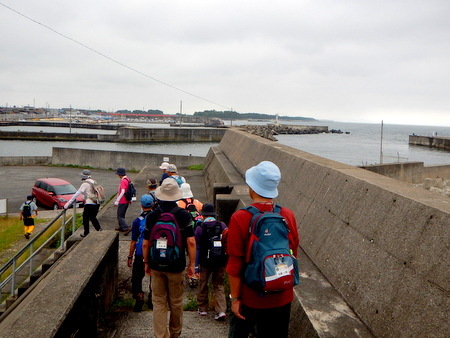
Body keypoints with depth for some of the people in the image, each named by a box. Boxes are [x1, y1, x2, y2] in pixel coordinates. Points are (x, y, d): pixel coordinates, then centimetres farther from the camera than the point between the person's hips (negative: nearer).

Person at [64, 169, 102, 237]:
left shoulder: (85, 184, -12)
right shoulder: (94, 182, 9)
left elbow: (77, 194, -13)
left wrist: (68, 203, -10)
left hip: (89, 204, -7)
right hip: (97, 203, 7)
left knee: (85, 218, 11)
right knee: (92, 217, 22)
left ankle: (86, 233, 20)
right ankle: (99, 229, 13)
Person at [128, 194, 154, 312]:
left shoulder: (137, 221, -9)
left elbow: (133, 241, -5)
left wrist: (130, 256, 4)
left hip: (141, 255, -2)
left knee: (137, 277, 11)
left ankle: (139, 297, -1)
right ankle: (152, 300, 23)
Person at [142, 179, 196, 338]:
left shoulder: (151, 216, -5)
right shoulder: (184, 215, -11)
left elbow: (145, 244, -1)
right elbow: (191, 242, -13)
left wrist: (146, 262, 13)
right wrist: (192, 264, -2)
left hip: (156, 266, 1)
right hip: (177, 266, -1)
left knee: (159, 302, 11)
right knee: (176, 303, 15)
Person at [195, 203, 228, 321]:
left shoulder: (200, 228, -8)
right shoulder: (222, 225, -1)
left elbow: (197, 247, -6)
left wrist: (196, 264, -1)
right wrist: (226, 260, 13)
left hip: (205, 262, -2)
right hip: (220, 261, 2)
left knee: (203, 285, 16)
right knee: (219, 285, 11)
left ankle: (203, 309, 26)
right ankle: (221, 310, -1)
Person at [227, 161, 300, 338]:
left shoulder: (240, 218, -21)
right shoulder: (288, 216, -9)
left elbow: (235, 263, -17)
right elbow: (293, 255, 2)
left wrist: (235, 298, -5)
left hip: (250, 297, -3)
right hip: (282, 297, 3)